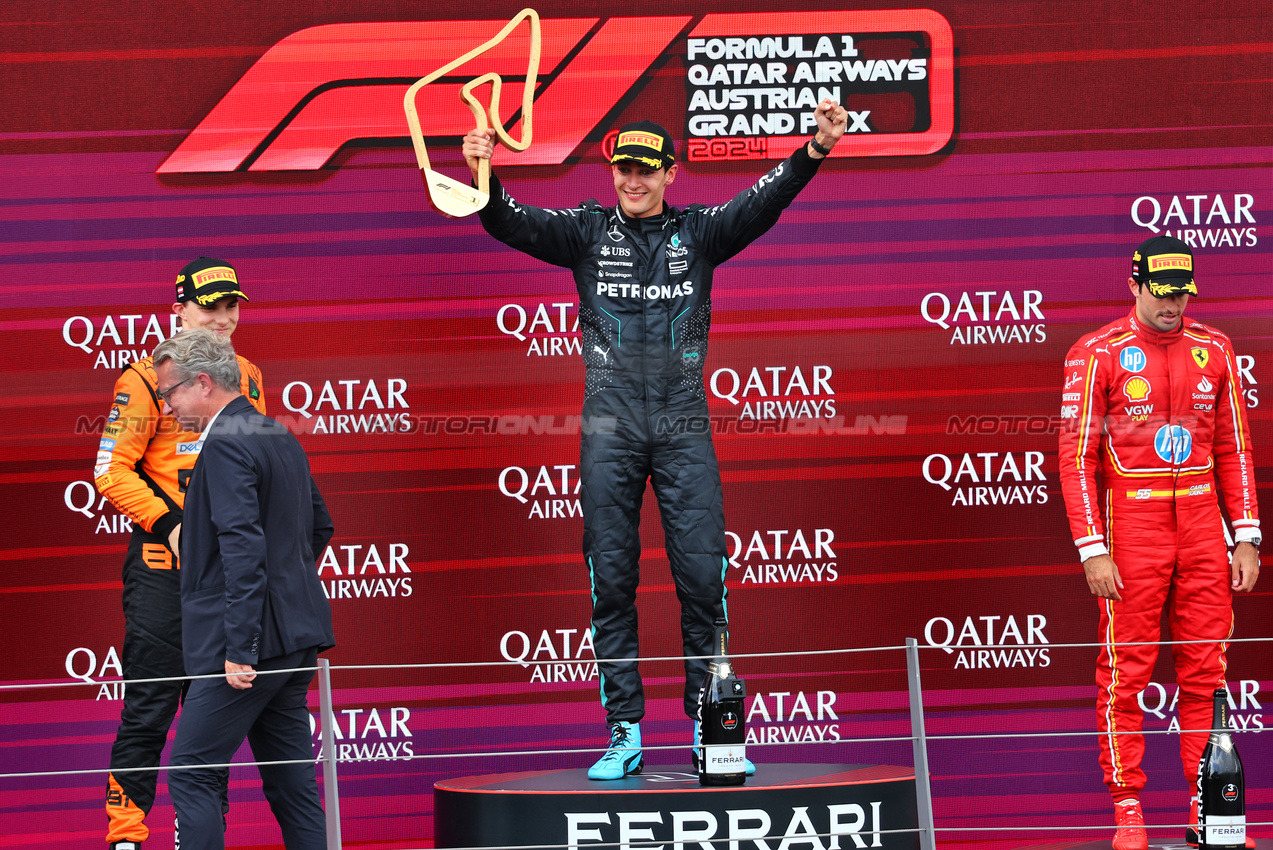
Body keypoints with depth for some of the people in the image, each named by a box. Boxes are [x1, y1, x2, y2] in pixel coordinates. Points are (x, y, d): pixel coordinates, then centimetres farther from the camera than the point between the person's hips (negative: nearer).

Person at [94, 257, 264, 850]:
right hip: (163, 560, -6)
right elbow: (111, 470, -9)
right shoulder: (147, 379, -6)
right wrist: (169, 524, -17)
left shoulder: (249, 380, 13)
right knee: (150, 705, -8)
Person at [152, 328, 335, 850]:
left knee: (190, 774, -6)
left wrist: (240, 647, -23)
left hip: (254, 638, -9)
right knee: (290, 780, 10)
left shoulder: (226, 444, -14)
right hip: (296, 639, 10)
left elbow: (244, 547, -22)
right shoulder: (280, 437, 15)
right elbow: (319, 527, 26)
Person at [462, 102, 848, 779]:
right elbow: (513, 224, -6)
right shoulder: (588, 232, 8)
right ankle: (625, 735, 5)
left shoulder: (698, 233, 8)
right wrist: (484, 178, -27)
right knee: (612, 582, 0)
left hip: (683, 429, 0)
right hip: (609, 429, 0)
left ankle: (710, 731, 3)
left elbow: (763, 201, -5)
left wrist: (815, 150, -23)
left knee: (702, 578, -3)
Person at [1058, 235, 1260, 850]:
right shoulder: (1097, 355, -3)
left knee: (1205, 672, 4)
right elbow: (1076, 458, -4)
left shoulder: (1213, 351, 9)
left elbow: (1234, 449, 13)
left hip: (1202, 525, 4)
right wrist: (1093, 550, -10)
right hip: (1131, 528, -4)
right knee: (1124, 673, -2)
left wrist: (1247, 538, 7)